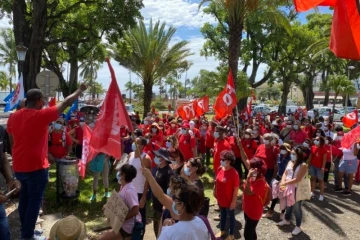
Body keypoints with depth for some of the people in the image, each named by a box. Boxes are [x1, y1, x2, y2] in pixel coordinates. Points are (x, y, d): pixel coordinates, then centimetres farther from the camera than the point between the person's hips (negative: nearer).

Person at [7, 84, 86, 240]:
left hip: (19, 166, 7)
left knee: (25, 198, 19)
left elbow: (12, 142, 13)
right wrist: (80, 90, 4)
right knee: (35, 200, 5)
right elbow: (66, 103, -10)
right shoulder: (41, 115, -17)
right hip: (36, 167, -7)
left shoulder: (13, 117, 3)